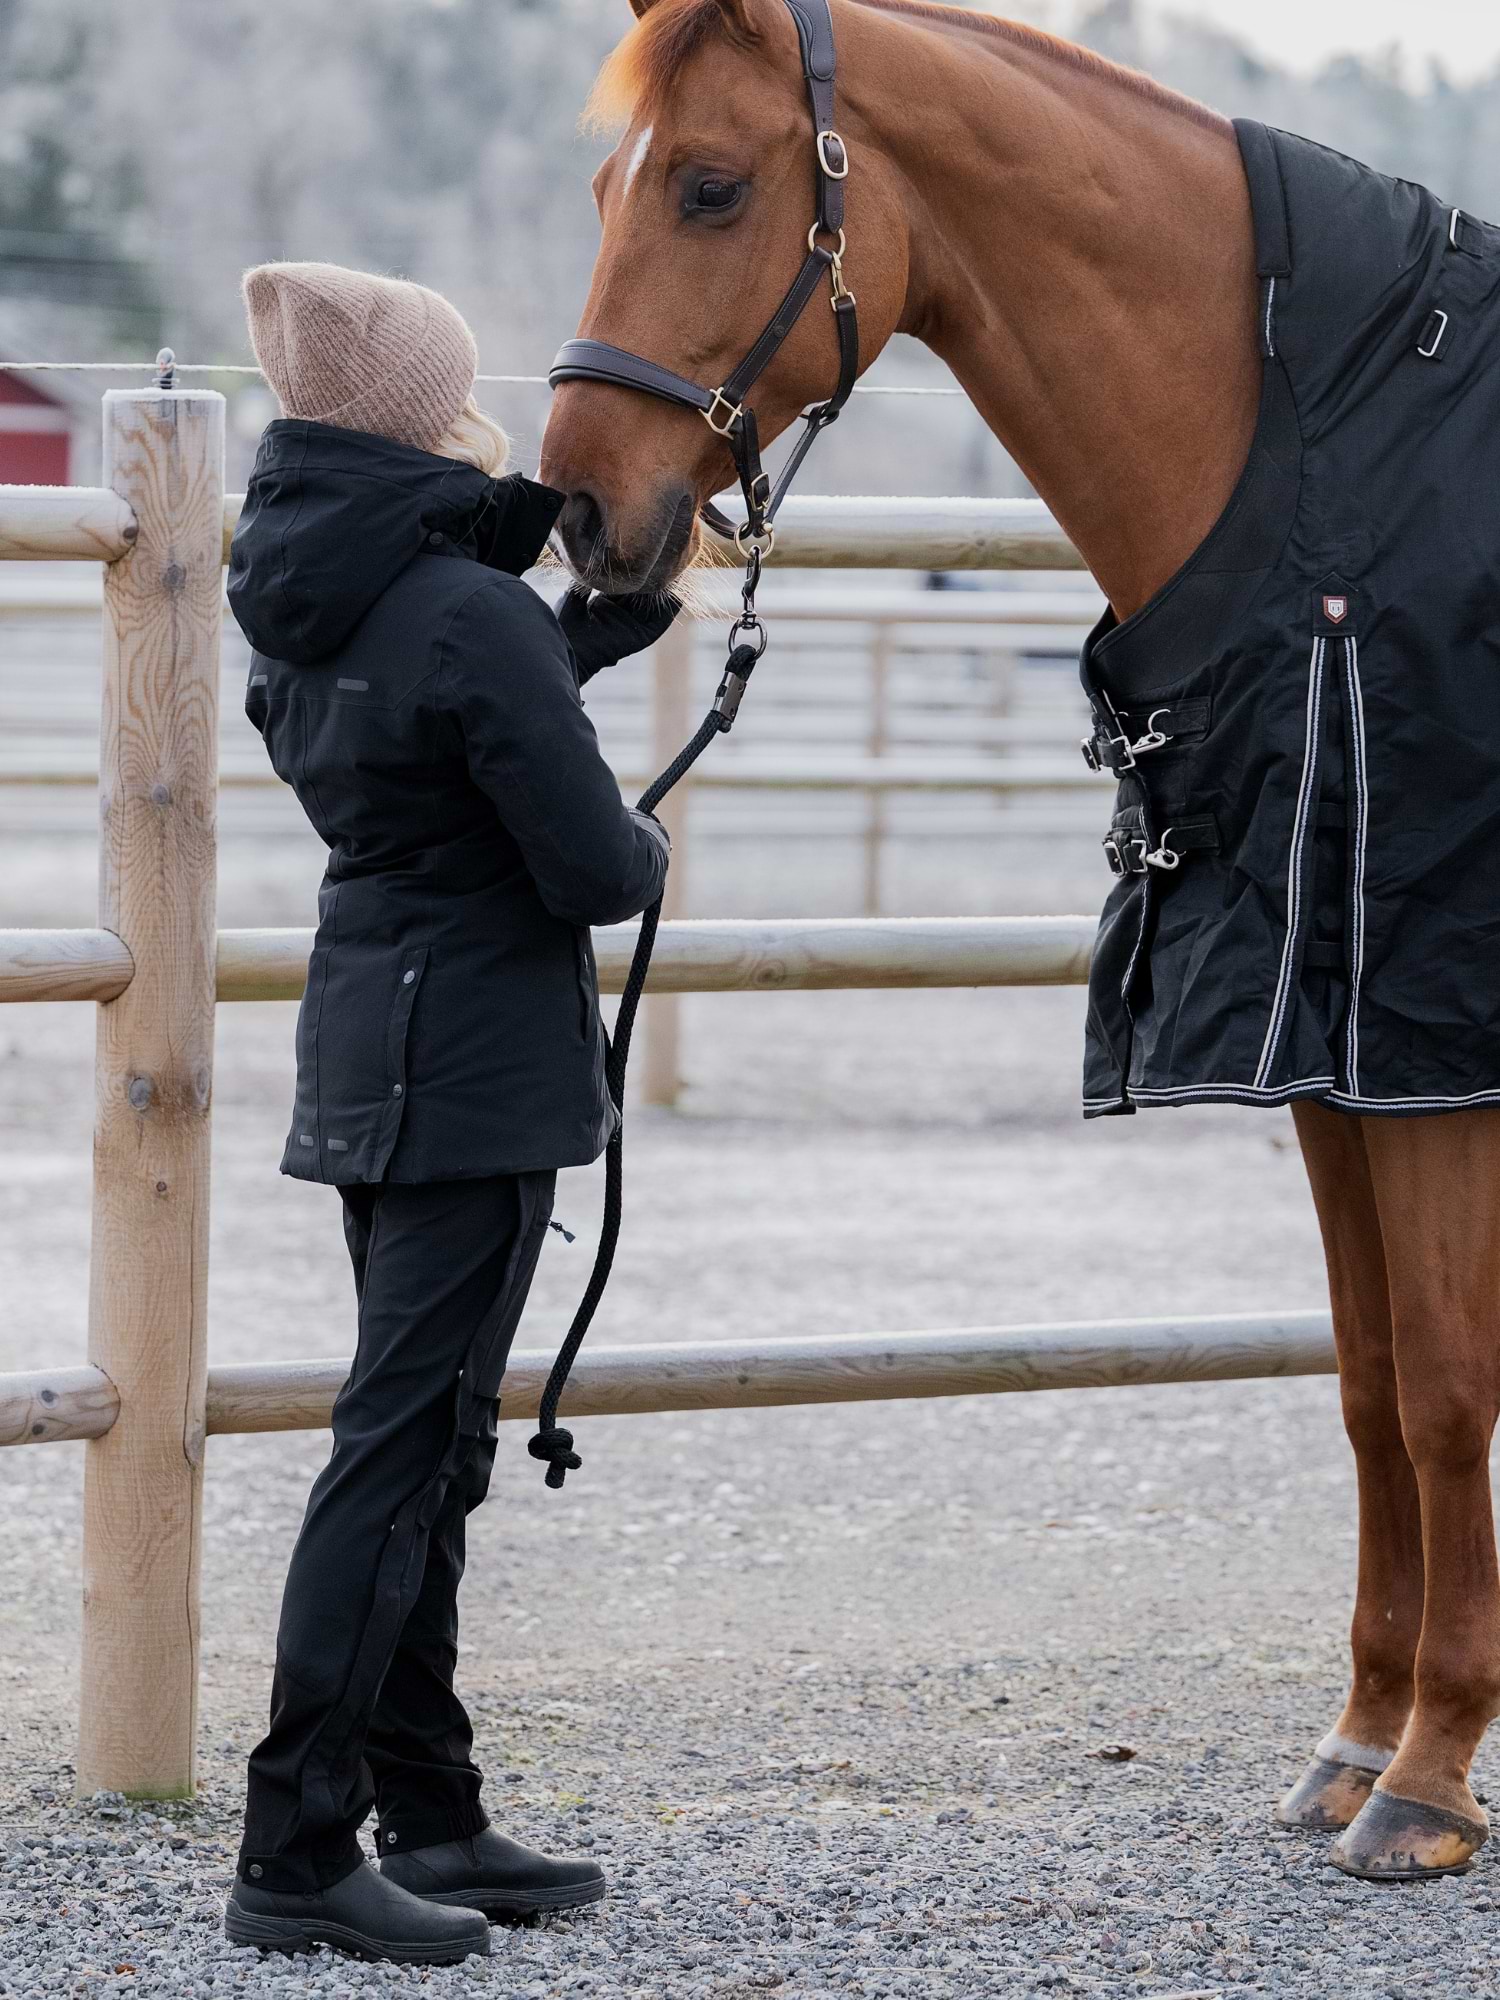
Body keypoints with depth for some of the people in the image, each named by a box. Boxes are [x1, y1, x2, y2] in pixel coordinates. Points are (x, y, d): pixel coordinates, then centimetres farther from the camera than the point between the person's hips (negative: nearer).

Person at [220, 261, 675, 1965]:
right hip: (476, 1070, -9)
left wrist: (631, 607, 20)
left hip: (364, 1045, 9)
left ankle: (428, 1820, 24)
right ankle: (297, 1855, -7)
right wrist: (652, 851, 4)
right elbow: (591, 866, -17)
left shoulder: (306, 597, 7)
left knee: (427, 1443, 16)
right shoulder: (473, 616, -19)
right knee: (400, 1450, -7)